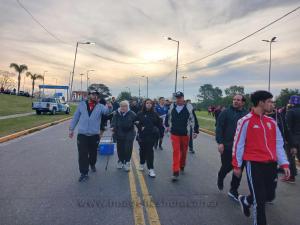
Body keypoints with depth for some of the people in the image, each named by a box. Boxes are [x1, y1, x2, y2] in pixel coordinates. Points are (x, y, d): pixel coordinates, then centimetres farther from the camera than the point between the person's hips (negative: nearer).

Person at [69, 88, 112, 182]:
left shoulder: (100, 106, -1)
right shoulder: (82, 104, 2)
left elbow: (106, 111, -24)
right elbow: (75, 117, 8)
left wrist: (109, 107, -47)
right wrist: (71, 129, 6)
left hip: (95, 135, 1)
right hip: (82, 135, 0)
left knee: (93, 153, 17)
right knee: (82, 155, -1)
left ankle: (92, 164, 46)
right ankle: (84, 173, 11)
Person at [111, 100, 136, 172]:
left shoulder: (132, 114, -8)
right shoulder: (116, 113, -1)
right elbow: (113, 121, 3)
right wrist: (112, 127, -13)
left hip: (129, 135, -2)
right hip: (119, 134, 2)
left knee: (128, 149, -1)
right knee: (120, 149, 11)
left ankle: (127, 163, 16)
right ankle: (120, 161, 32)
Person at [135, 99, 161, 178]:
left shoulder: (155, 114, 2)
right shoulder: (140, 114, 0)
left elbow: (158, 124, 8)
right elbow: (136, 123, 2)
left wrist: (156, 129, -4)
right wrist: (140, 127, -13)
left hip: (151, 136, -1)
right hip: (142, 135, 1)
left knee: (150, 151, -5)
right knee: (142, 150, 16)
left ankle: (151, 169, -3)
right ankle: (142, 164, 40)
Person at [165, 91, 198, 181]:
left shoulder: (189, 107, -7)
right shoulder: (172, 106, 1)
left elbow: (193, 119, -3)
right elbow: (168, 116, 19)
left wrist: (195, 131, -4)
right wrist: (167, 125, 26)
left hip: (185, 134, 0)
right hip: (174, 133, 1)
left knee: (183, 151, 14)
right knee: (176, 152, -4)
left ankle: (182, 166, 38)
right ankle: (176, 172, -2)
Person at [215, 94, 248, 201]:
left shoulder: (247, 114, 4)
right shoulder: (226, 112, -3)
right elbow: (219, 128, -7)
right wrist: (220, 142, -15)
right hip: (226, 146, -2)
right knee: (227, 166, 7)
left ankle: (233, 191, 22)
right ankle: (220, 179, 41)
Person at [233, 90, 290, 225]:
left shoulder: (271, 122, 9)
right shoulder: (246, 121, -10)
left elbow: (278, 144, 13)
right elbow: (238, 144, -7)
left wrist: (284, 163, 5)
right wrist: (237, 165, -5)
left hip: (271, 164, 6)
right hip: (254, 164, -6)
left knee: (269, 196, 15)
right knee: (260, 200, 0)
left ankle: (245, 201, 42)